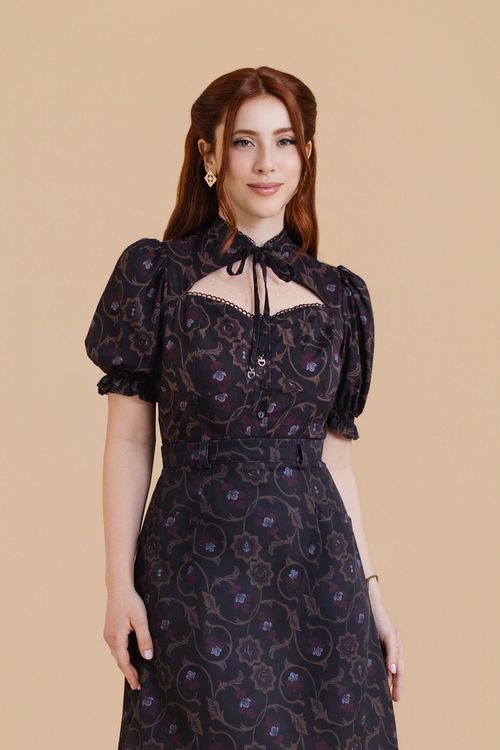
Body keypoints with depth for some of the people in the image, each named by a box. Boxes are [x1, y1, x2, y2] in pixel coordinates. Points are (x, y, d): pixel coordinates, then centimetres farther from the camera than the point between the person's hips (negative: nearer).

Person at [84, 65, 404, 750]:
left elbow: (332, 454, 9)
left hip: (316, 568, 3)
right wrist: (119, 585, -7)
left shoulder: (339, 297, 7)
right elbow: (130, 439, -2)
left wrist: (373, 596, 6)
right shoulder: (156, 275, -1)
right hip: (195, 571, -2)